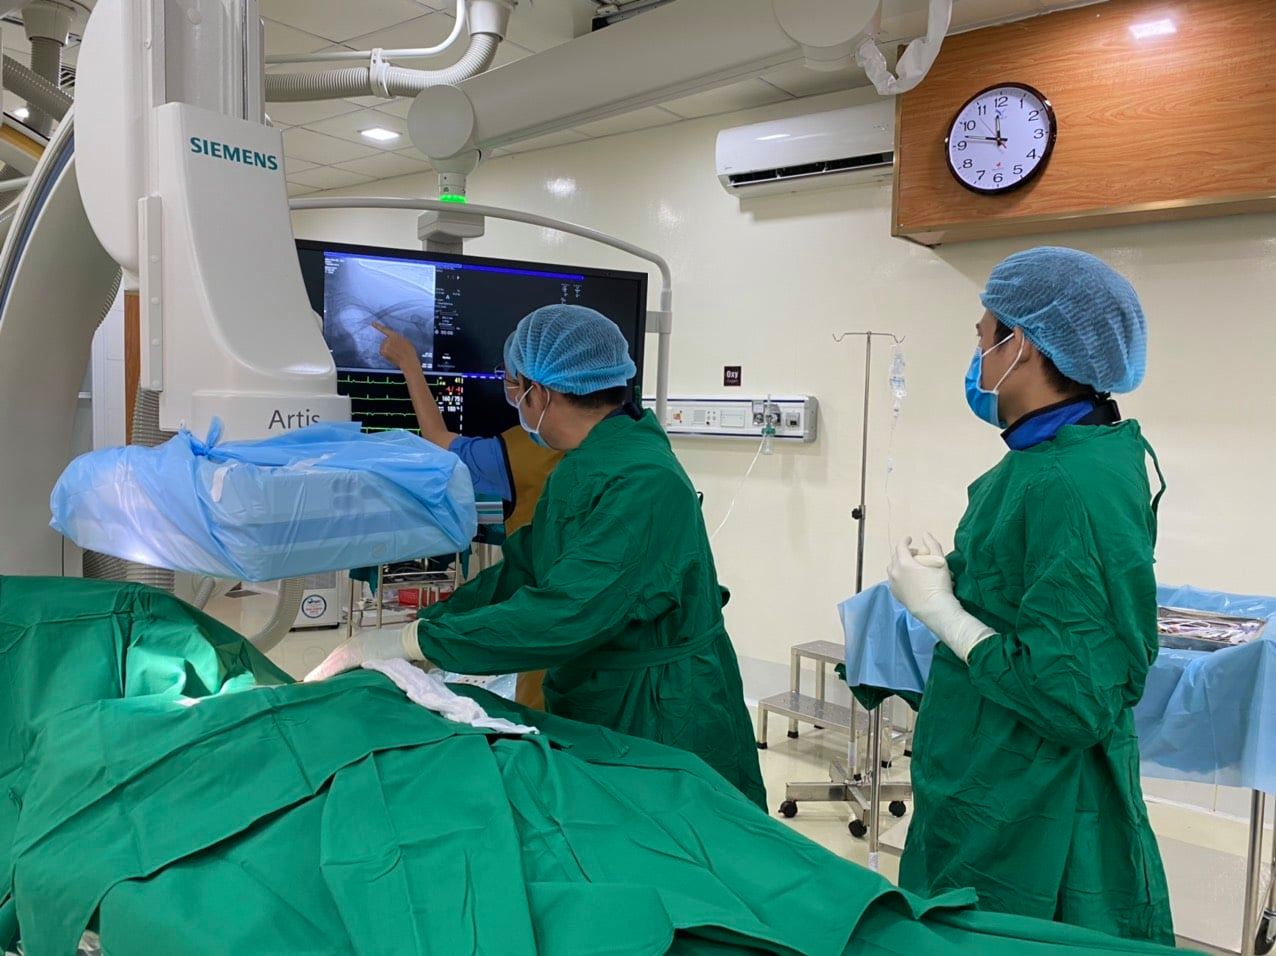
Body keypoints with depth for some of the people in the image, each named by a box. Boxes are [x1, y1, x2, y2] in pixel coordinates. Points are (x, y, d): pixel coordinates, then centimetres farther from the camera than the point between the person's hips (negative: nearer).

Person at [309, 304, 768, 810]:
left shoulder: (644, 483, -26)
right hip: (593, 713, 8)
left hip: (661, 728, -8)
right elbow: (520, 571, 6)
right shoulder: (580, 469, 5)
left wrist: (407, 641, -28)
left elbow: (565, 615, -32)